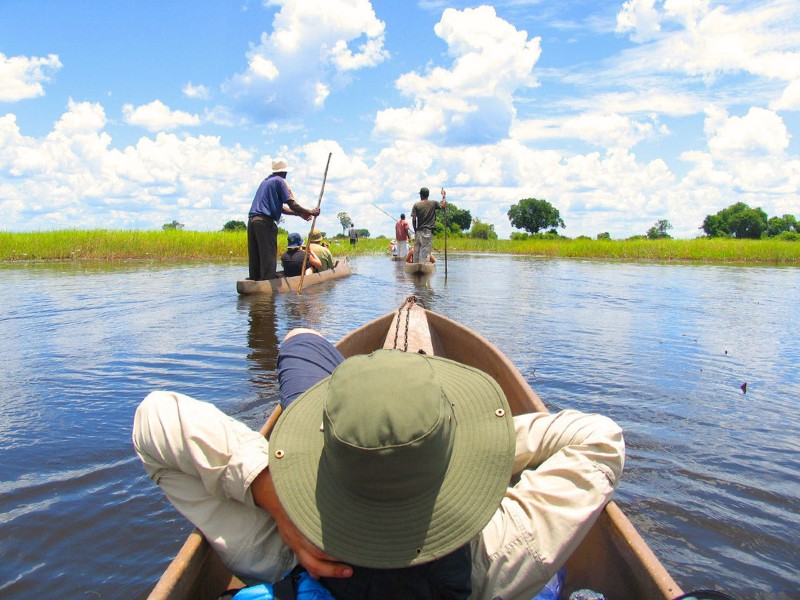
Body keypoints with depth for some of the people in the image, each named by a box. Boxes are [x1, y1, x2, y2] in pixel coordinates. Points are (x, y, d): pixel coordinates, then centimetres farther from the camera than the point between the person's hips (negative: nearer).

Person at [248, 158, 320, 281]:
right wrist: (310, 212, 4)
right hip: (265, 222, -8)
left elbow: (279, 207, 26)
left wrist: (300, 214, 25)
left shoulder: (265, 181, 26)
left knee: (255, 256, 8)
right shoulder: (280, 181, 1)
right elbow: (292, 205, -7)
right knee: (269, 257, -8)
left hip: (251, 220, 8)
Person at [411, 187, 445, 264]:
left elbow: (413, 219, -3)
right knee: (425, 252, -4)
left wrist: (415, 230, 8)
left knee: (416, 251, 9)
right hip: (428, 232, -2)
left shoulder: (416, 205, 0)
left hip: (418, 231, 2)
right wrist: (443, 195, 21)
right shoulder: (433, 204, -1)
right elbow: (443, 205, 6)